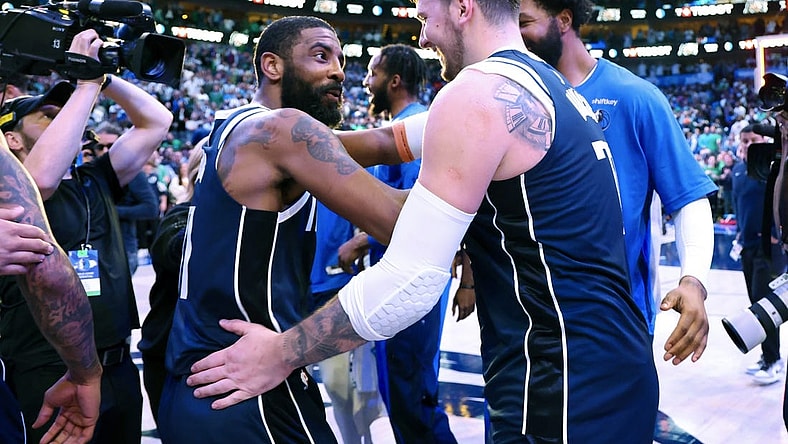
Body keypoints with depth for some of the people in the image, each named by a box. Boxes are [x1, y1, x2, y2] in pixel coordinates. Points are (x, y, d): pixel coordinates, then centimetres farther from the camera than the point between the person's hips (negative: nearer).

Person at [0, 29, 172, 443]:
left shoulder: (95, 180, 10)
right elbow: (43, 177, -30)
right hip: (51, 377, -6)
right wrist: (86, 84, -22)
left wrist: (104, 76, 0)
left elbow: (156, 121, 12)